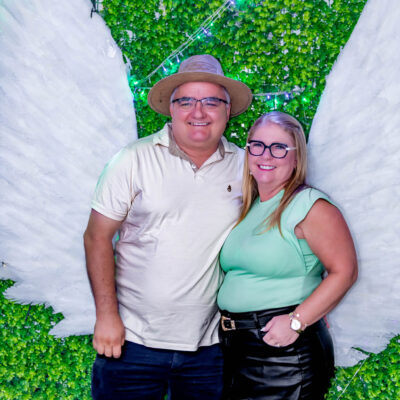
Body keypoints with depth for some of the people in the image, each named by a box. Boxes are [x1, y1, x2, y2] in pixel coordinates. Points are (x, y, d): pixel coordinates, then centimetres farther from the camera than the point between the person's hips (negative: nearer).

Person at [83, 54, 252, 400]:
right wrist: (107, 316, -8)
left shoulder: (244, 165, 1)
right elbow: (98, 238, -4)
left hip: (207, 345, 3)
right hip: (133, 339, -2)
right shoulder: (135, 160, -6)